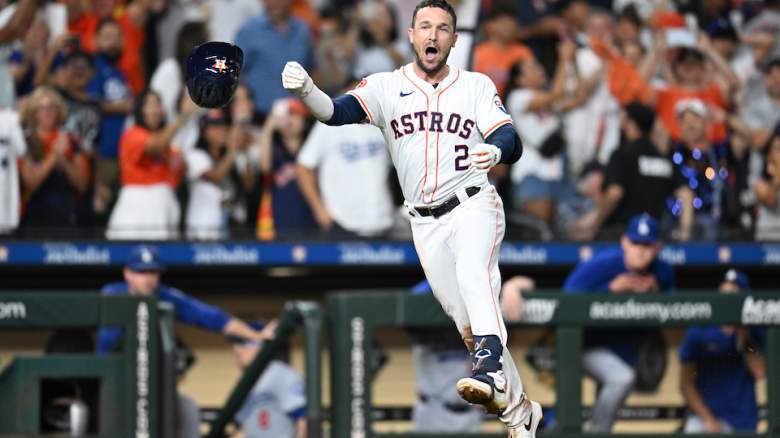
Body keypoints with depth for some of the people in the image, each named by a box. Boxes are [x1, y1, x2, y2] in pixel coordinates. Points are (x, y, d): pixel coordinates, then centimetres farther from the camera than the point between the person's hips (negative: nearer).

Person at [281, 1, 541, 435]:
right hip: (426, 223, 3)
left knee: (472, 271, -34)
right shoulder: (387, 86, 3)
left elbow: (512, 143, -8)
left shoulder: (477, 86, 3)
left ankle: (491, 367, -50)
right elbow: (339, 111, -14)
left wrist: (495, 151, -33)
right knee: (468, 322, 4)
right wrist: (305, 89, -36)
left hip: (474, 205, -3)